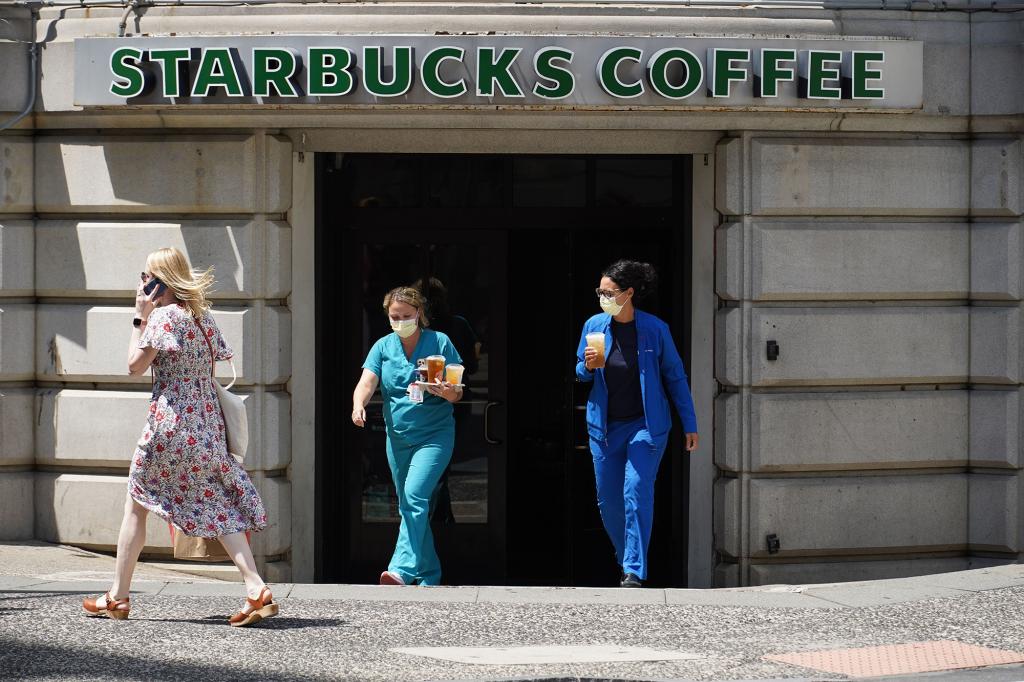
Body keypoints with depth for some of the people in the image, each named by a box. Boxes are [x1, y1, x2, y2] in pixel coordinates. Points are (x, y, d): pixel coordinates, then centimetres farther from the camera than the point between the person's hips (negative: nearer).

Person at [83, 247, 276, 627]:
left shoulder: (162, 316, -10)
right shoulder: (203, 316, 13)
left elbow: (135, 366, -8)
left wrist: (140, 316, -3)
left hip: (170, 423, -7)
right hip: (207, 424, 7)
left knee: (135, 505, 6)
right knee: (218, 508, 3)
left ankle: (117, 597, 13)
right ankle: (256, 591, -11)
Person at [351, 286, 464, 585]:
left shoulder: (439, 342, -3)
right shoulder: (383, 347, 5)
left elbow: (457, 393, -3)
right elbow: (367, 382, -7)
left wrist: (444, 390, -27)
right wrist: (358, 405, -29)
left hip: (434, 436, -5)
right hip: (398, 438, 5)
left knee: (415, 496, -23)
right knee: (408, 506, 10)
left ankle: (402, 569, -33)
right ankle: (429, 575, 21)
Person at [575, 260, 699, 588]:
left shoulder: (655, 329, -8)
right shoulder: (594, 326, 0)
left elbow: (675, 376, 1)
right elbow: (580, 373, 13)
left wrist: (690, 425, 1)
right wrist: (589, 366, -12)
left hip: (645, 424, -4)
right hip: (604, 426, 4)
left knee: (636, 492, -17)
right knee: (608, 501, 8)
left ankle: (634, 572, -16)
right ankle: (627, 558, 31)